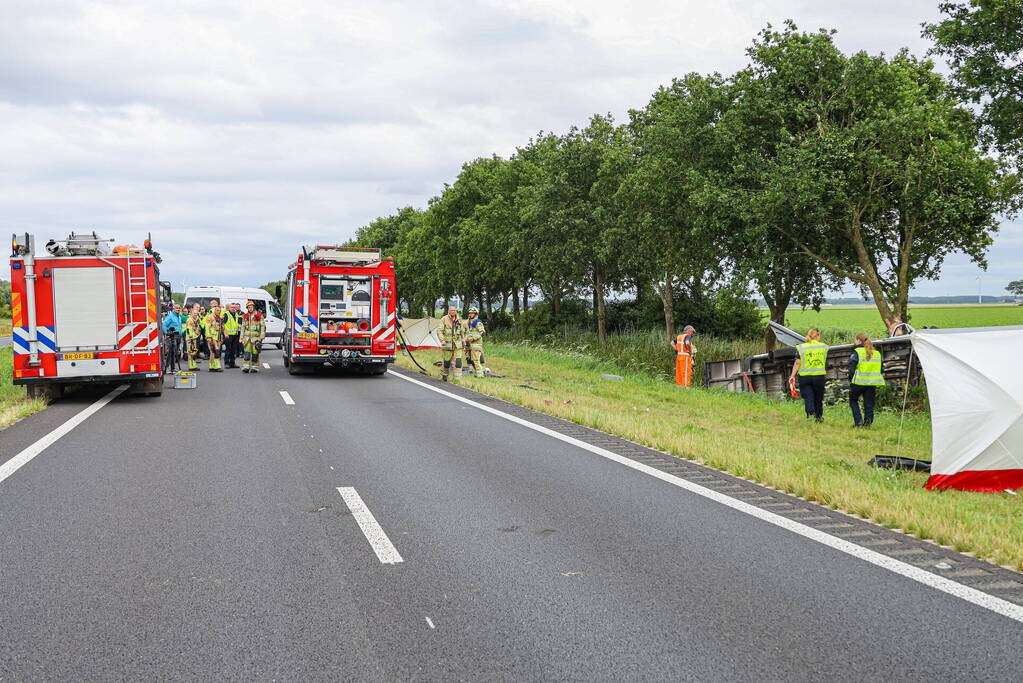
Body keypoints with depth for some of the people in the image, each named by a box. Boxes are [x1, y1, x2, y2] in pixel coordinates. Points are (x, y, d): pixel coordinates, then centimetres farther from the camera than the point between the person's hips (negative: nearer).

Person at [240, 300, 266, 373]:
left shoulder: (259, 315, 1)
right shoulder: (245, 316, 12)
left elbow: (263, 326, 0)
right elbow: (243, 327, 16)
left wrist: (261, 337, -8)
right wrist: (241, 338, 10)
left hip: (256, 337, -2)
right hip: (247, 337, 3)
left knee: (255, 353, -2)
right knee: (247, 352, -6)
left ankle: (255, 367, 6)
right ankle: (246, 367, -7)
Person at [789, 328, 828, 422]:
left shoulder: (801, 347, -3)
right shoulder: (824, 346, 4)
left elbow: (797, 363, -8)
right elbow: (825, 362, 13)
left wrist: (793, 375, -4)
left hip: (804, 376, -1)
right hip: (819, 375, 2)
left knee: (808, 397, 1)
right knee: (818, 398, 14)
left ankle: (811, 413, -21)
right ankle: (819, 417, 22)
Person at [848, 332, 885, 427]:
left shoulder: (856, 352, -6)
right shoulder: (877, 353, 11)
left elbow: (851, 368, -9)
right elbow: (881, 369, 15)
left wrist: (850, 381, -3)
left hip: (859, 382, -4)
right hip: (872, 383, 4)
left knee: (853, 400, 13)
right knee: (869, 404, 11)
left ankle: (858, 421, 1)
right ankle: (868, 421, 2)